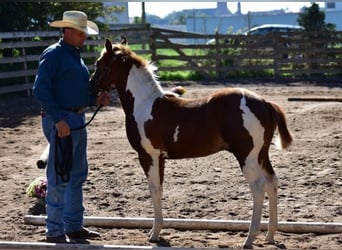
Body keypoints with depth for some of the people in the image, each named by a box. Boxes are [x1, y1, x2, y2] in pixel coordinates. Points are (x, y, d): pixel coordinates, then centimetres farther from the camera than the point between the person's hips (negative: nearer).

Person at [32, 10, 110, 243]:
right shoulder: (53, 55, -12)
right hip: (61, 122, -10)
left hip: (78, 119, 10)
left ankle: (74, 226, 26)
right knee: (59, 177, -5)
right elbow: (40, 90, -20)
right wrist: (58, 119, -24)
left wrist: (96, 99, 6)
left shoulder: (75, 55, 16)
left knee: (78, 175, 16)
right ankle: (55, 231, 2)